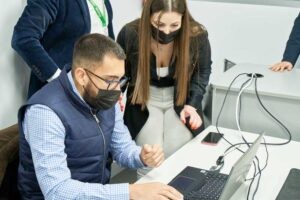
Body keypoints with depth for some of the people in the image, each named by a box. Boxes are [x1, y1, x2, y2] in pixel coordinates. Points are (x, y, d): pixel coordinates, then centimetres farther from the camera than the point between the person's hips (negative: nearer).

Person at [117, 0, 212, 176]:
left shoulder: (197, 35, -22)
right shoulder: (130, 34, -22)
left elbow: (202, 71, -1)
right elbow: (120, 71, 0)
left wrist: (192, 105, -14)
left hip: (181, 100, 1)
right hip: (145, 100, 0)